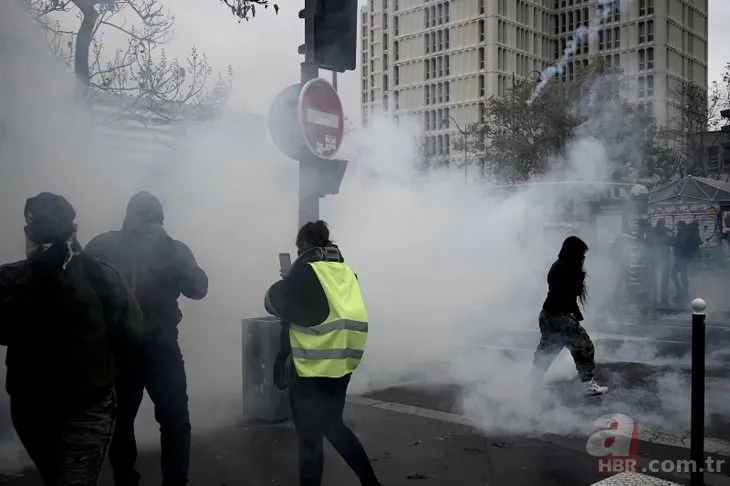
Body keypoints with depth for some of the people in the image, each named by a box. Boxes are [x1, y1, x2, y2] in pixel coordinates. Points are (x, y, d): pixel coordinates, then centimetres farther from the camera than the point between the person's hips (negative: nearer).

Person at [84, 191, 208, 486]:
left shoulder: (172, 249, 2)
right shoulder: (104, 246, 0)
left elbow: (198, 289, -12)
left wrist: (170, 248, -21)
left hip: (161, 346, 0)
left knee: (176, 421, -3)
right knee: (119, 421, 13)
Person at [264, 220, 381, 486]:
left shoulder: (305, 271, -12)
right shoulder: (345, 272, 4)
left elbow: (273, 303, -5)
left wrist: (287, 282, 15)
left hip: (312, 368, -6)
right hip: (341, 365, 6)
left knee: (310, 439, 8)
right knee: (334, 426, 25)